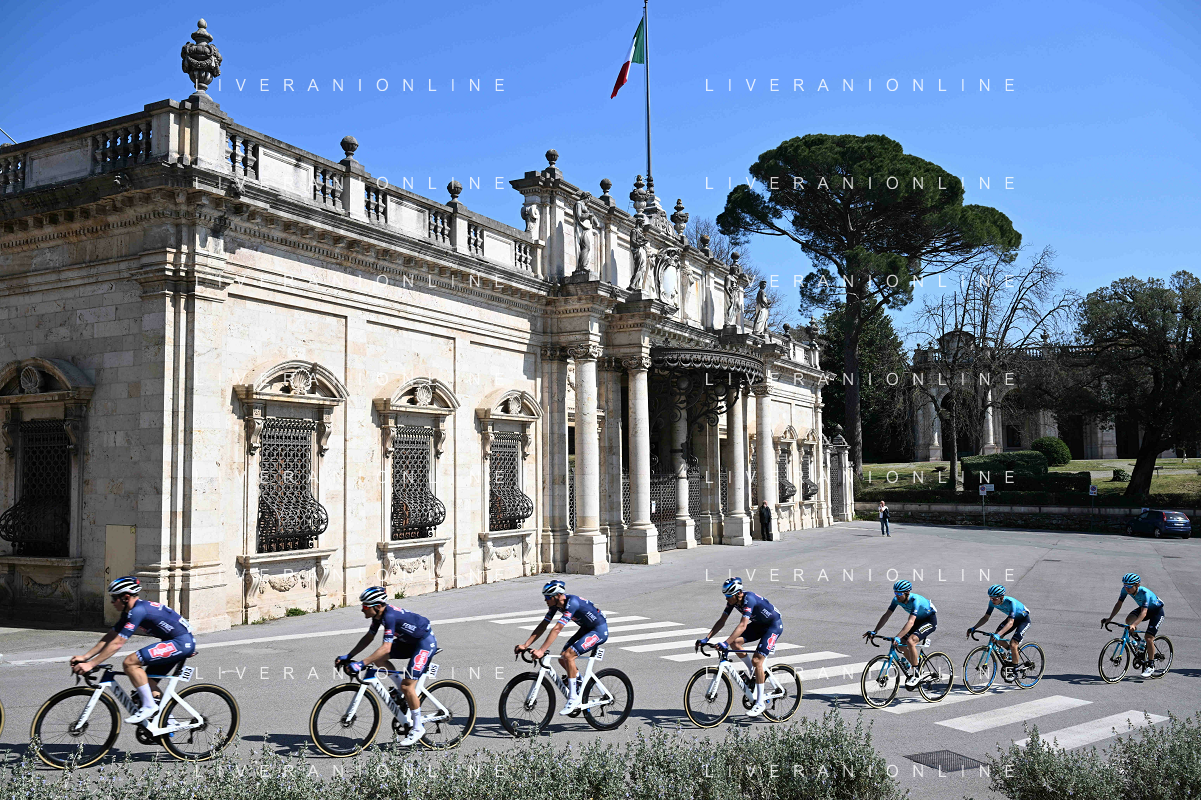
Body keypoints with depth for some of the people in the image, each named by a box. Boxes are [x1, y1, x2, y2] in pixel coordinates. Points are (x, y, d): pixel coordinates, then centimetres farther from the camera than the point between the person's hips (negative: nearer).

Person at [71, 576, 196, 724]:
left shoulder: (138, 610, -17)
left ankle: (149, 706, -8)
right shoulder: (130, 611, 13)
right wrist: (84, 657, 12)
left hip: (181, 642, -11)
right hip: (181, 643, 11)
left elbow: (117, 644, -19)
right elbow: (109, 637, 17)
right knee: (148, 681, 14)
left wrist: (90, 665, -15)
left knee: (130, 662, -15)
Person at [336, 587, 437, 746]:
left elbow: (386, 648, -35)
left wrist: (361, 664, -37)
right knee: (379, 659, -1)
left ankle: (418, 728, 4)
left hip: (426, 643, -10)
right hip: (410, 641, 10)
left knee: (407, 685, -13)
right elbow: (369, 637, 9)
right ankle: (407, 695, 10)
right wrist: (348, 657, 4)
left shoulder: (390, 616, -30)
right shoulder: (379, 613, -3)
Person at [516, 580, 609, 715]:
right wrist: (525, 646, -9)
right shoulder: (555, 604, -5)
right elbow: (542, 626, -2)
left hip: (600, 630, -9)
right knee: (562, 659, -2)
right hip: (586, 629, 9)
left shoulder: (572, 603, -31)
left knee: (568, 656, -21)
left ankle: (573, 698, -12)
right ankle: (580, 685, 21)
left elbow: (556, 629, -36)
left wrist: (541, 651, -39)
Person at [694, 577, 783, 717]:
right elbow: (721, 621, -6)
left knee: (756, 660, -18)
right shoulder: (733, 601, -9)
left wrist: (725, 643, -49)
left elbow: (742, 625, -42)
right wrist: (706, 639, -15)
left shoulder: (749, 599, -33)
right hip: (759, 623, 8)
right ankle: (754, 672, 8)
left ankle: (761, 702, -8)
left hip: (774, 624, -8)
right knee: (735, 642, -13)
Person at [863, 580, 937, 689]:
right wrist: (874, 632, -23)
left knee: (910, 641, -28)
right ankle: (914, 667, 17)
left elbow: (911, 622, -45)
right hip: (918, 620, 8)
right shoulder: (897, 599, -14)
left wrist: (897, 637, -55)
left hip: (930, 620, -8)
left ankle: (916, 675, -16)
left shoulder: (915, 600, -35)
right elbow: (886, 615, -13)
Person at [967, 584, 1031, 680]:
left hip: (1024, 619, -7)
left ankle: (1014, 671, -2)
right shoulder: (992, 602, -19)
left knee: (1013, 644, -21)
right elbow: (986, 617, -11)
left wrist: (998, 634, -57)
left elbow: (1010, 623, -45)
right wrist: (974, 628, -23)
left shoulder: (1010, 602, -38)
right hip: (1013, 617, 7)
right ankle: (1013, 653, 17)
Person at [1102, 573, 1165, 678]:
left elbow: (1143, 612, -44)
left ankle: (1151, 666, 2)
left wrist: (1134, 625, -56)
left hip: (1157, 611, -6)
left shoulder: (1145, 593, -38)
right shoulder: (1125, 590, -20)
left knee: (1148, 638, -16)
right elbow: (1119, 604, -14)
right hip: (1143, 608, 6)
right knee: (1128, 620, -22)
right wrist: (1110, 618, -24)